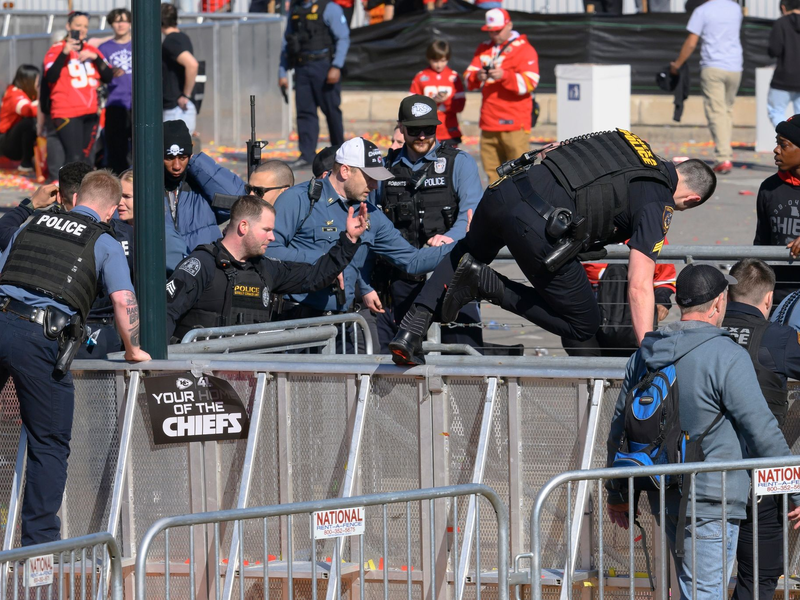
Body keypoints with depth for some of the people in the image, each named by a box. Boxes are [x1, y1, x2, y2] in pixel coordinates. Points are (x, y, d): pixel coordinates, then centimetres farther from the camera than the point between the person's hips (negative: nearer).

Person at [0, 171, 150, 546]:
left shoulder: (32, 226, 24)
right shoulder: (104, 244, 10)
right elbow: (124, 301, 1)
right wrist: (132, 350, 16)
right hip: (42, 336, -4)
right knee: (50, 443, 6)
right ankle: (39, 539, 4)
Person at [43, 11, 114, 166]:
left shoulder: (91, 50, 14)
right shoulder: (57, 50, -3)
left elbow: (108, 77, 5)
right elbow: (50, 77, -18)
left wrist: (95, 57, -10)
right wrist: (64, 53, -26)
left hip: (90, 113, 6)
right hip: (67, 114, -6)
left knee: (86, 158, 9)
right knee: (74, 159, -16)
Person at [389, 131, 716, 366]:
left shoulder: (622, 139, 23)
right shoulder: (657, 204, 3)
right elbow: (639, 285, -5)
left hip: (502, 192, 7)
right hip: (539, 228, -7)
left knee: (470, 251, 39)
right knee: (583, 326, 10)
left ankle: (410, 330, 20)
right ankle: (485, 284, -2)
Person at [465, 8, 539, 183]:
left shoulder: (524, 49, -1)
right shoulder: (483, 49, 17)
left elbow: (529, 83, -11)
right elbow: (468, 78, 10)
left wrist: (504, 75, -25)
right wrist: (477, 77, -13)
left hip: (515, 123, -6)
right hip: (489, 123, 6)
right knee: (492, 168, 9)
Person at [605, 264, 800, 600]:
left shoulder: (643, 356, 8)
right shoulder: (727, 357, -15)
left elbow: (619, 428, 16)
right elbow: (762, 431, -14)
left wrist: (617, 493, 27)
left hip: (665, 498, 7)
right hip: (711, 504, -7)